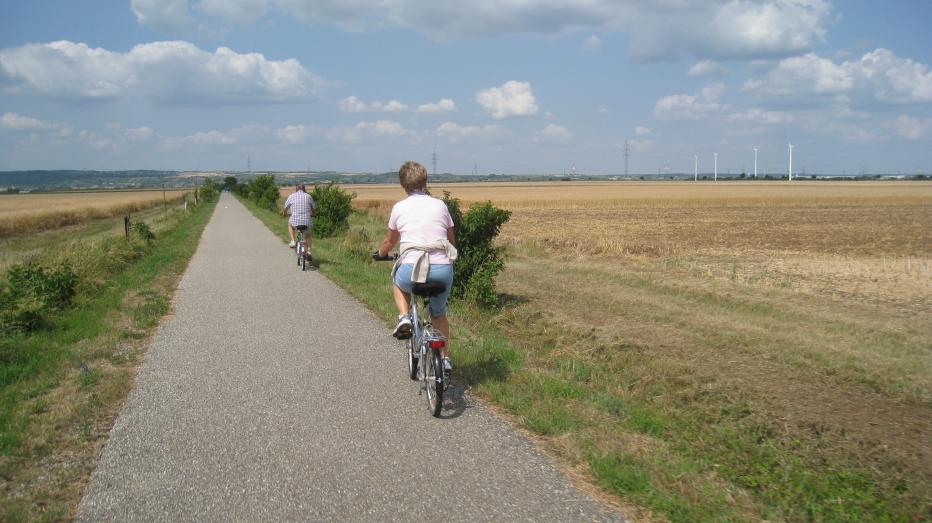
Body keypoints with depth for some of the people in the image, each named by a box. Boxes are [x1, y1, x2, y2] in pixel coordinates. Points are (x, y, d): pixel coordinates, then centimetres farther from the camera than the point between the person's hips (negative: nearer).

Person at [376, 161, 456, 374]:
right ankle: (445, 359, 24)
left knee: (398, 282, 35)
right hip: (443, 269, 2)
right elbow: (451, 241, 22)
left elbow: (389, 241, 23)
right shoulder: (440, 205, 13)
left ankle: (404, 317, 11)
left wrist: (380, 253, 45)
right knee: (439, 314, 28)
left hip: (411, 268, -2)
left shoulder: (399, 208, 10)